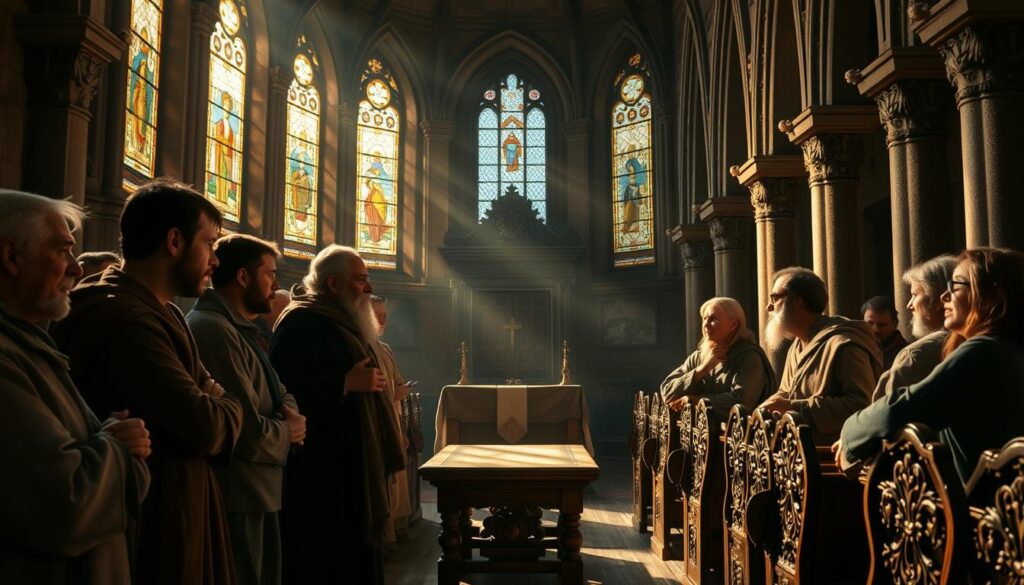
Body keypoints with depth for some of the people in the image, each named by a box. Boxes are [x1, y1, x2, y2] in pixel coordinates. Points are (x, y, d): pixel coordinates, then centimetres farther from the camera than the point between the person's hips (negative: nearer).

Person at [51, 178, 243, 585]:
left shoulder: (159, 312, 12)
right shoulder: (124, 317, -24)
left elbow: (207, 390, 9)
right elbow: (203, 425, -28)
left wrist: (216, 409, -13)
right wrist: (229, 408, -7)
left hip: (177, 510, 10)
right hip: (156, 524, -10)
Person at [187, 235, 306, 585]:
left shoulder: (242, 329, 14)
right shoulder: (215, 331, -22)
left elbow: (277, 393, 17)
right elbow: (251, 434, -26)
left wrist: (290, 412, -6)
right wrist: (288, 432, -6)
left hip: (258, 492, 11)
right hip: (237, 499, -11)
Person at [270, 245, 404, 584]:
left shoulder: (343, 323, 19)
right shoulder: (301, 322, -13)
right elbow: (283, 387, -24)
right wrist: (346, 383, -23)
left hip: (353, 465, 10)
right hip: (320, 469, -10)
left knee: (354, 554, 13)